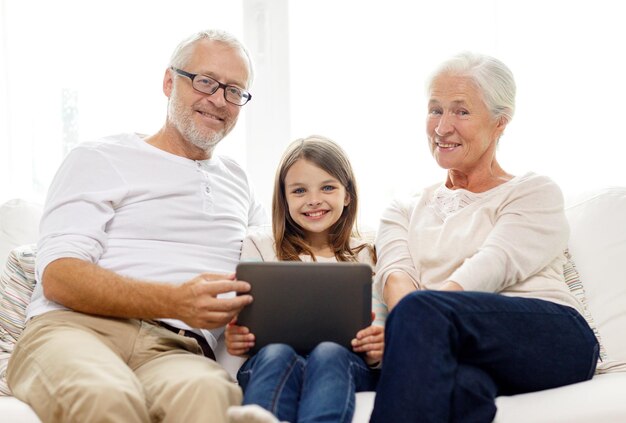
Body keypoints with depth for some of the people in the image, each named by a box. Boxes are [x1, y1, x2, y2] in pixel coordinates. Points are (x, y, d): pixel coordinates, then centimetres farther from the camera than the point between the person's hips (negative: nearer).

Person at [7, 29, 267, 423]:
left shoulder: (238, 181, 28)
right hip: (76, 329, -2)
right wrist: (174, 301, -18)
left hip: (176, 349, 3)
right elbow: (58, 276, -3)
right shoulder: (101, 159, 10)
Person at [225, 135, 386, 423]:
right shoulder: (259, 246, 19)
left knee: (328, 355, -36)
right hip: (268, 361, 0)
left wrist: (377, 351, -12)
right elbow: (243, 320, 13)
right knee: (277, 356, -36)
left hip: (344, 359, 0)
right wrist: (234, 339, -12)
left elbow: (376, 334, 13)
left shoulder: (363, 255, 20)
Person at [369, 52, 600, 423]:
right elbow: (395, 275, 5)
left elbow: (493, 267, -5)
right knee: (461, 385, -40)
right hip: (465, 352, 2)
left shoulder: (535, 192, 15)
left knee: (420, 309, -33)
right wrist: (410, 330, -21)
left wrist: (413, 319, -23)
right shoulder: (406, 212, 26)